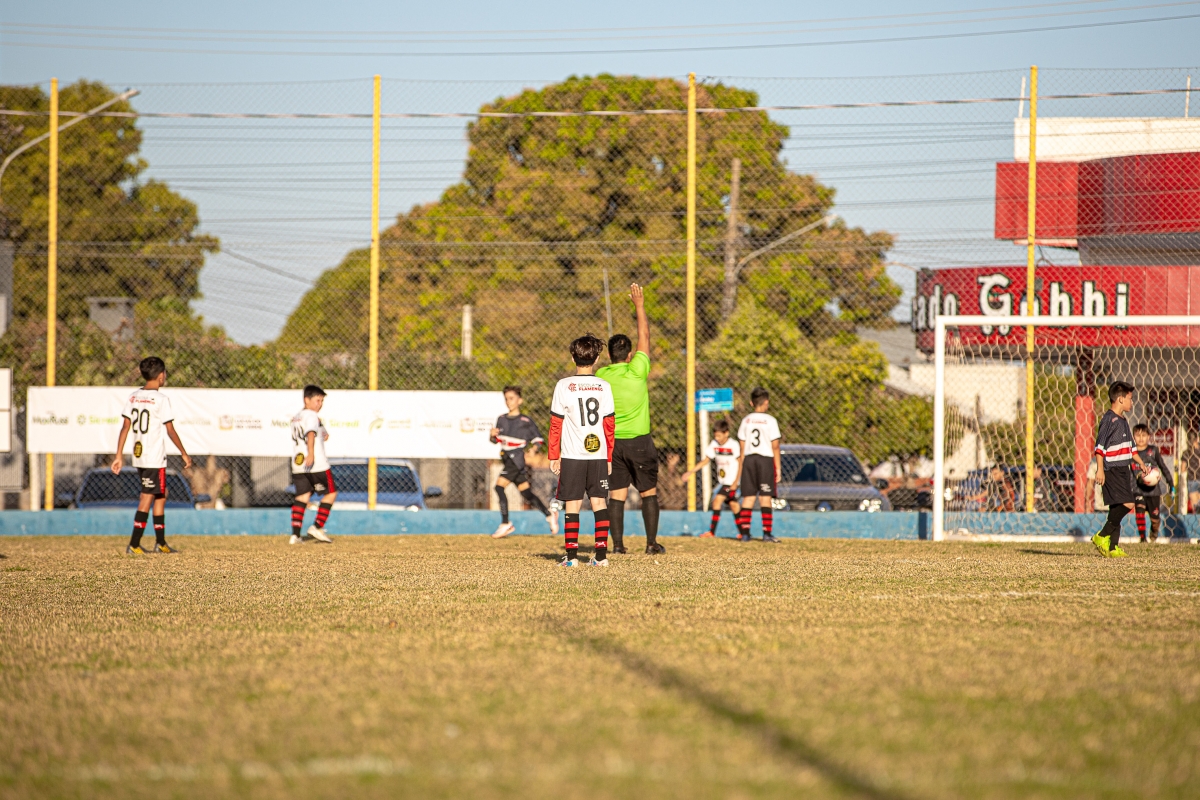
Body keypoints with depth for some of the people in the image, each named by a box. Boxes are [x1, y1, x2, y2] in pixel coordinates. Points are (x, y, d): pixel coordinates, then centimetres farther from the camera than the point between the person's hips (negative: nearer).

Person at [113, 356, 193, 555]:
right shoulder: (161, 399, -12)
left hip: (139, 456, 7)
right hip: (155, 458, -7)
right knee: (147, 499, -4)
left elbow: (125, 427, 6)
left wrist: (119, 455, 9)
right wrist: (184, 454, 0)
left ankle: (160, 542, 22)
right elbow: (170, 431, -10)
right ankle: (134, 545, -6)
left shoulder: (133, 397, 6)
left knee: (161, 494, 19)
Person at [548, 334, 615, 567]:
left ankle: (572, 555, -2)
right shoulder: (604, 386, 1)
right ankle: (601, 554, 2)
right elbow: (610, 424, 4)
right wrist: (609, 457, 13)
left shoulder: (564, 386, -3)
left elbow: (556, 424, -1)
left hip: (572, 455, -2)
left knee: (573, 505, 2)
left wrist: (554, 456, 6)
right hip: (598, 454, 2)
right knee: (599, 503, 6)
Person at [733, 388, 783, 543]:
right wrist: (778, 467, -1)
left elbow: (742, 447, 8)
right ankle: (767, 533, -7)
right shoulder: (770, 421, -4)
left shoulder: (746, 420, 6)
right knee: (765, 498, -3)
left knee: (748, 498, 5)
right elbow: (775, 447, -6)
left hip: (748, 460, 3)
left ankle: (744, 532, -1)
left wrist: (740, 469, 12)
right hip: (766, 460, -3)